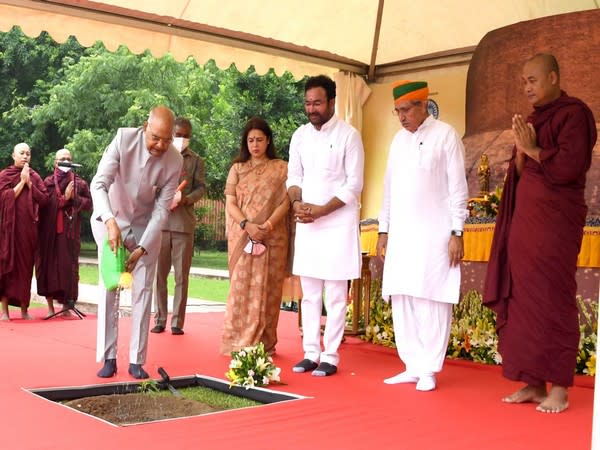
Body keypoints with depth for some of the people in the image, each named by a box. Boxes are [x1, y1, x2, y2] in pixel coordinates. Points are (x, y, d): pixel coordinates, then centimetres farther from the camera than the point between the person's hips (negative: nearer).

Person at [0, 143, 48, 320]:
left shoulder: (35, 176, 11)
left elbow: (44, 199, 1)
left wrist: (29, 182, -6)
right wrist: (21, 182, -10)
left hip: (29, 226, 3)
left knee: (26, 265, 3)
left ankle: (24, 309, 9)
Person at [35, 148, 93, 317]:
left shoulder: (79, 183, 7)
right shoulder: (48, 182, 3)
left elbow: (89, 203, 5)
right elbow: (44, 204, -8)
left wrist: (74, 198, -9)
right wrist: (64, 198, -13)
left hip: (69, 231, 1)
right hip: (49, 230, -1)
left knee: (68, 265, 0)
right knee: (49, 264, 0)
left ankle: (66, 305, 8)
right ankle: (50, 306, 6)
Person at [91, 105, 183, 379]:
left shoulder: (175, 161, -20)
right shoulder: (124, 139, -23)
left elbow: (161, 208, -17)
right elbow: (99, 184, -27)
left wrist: (141, 249, -26)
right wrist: (110, 221, -43)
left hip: (146, 226, 1)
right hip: (111, 220, -1)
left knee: (143, 290, -1)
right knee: (109, 286, -6)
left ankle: (137, 360, 6)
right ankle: (108, 357, 1)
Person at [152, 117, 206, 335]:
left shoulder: (196, 160, 10)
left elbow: (200, 187, 4)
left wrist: (184, 199, -15)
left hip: (184, 223, 0)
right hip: (160, 221, 1)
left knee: (182, 275, 0)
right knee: (159, 273, 2)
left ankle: (178, 321, 4)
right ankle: (160, 319, 9)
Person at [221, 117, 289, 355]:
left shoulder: (281, 168, 8)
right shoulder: (237, 168, 11)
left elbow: (285, 202, -1)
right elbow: (230, 203, 3)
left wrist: (267, 226, -16)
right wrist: (247, 225, -15)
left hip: (272, 238, 0)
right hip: (242, 237, 1)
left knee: (267, 289, 1)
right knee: (242, 288, -2)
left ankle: (265, 344, 7)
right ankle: (239, 344, 1)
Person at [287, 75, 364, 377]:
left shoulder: (348, 135, -7)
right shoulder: (300, 135, 8)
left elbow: (354, 184, -9)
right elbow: (294, 176, 12)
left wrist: (321, 210, -16)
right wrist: (297, 203, -8)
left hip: (337, 222, -5)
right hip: (306, 223, 5)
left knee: (335, 295, -1)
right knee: (310, 293, 9)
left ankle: (330, 357, 6)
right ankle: (311, 353, 17)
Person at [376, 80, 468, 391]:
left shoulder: (446, 136, -3)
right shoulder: (399, 139, 14)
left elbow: (458, 188, -5)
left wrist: (457, 233, -10)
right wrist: (383, 230, 14)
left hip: (434, 234, -6)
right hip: (400, 234, 6)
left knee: (432, 301, -4)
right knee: (402, 301, 4)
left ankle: (428, 370, 4)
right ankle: (412, 366, 13)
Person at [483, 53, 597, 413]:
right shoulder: (533, 118, 17)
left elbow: (569, 166, -18)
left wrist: (533, 150, -8)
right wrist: (521, 150, -3)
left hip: (555, 219, -7)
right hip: (526, 217, 8)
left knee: (552, 299, -7)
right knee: (524, 298, 4)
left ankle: (559, 388, 1)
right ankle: (534, 383, 10)